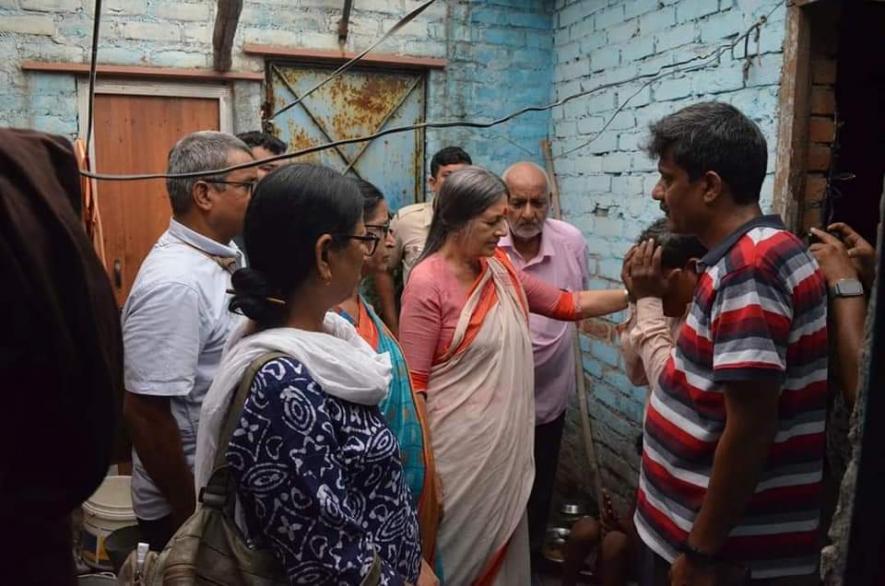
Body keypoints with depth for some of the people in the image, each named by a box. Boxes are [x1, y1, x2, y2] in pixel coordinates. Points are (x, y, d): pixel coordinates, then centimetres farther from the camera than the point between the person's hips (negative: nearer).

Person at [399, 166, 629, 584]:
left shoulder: (502, 268, 5)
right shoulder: (427, 283, -17)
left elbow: (569, 305, 12)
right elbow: (413, 384, -16)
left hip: (507, 443, 7)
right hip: (459, 448, -6)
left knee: (503, 544, 20)